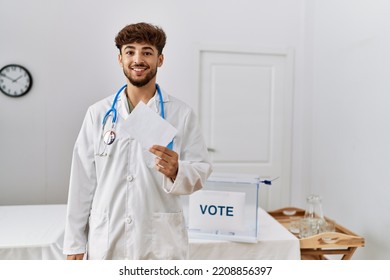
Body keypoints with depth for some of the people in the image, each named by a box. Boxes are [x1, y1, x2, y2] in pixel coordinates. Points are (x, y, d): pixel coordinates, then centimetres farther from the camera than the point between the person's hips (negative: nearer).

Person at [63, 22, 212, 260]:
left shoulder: (182, 113, -2)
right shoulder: (98, 113, 2)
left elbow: (202, 171, -3)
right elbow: (83, 180, 1)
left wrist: (176, 171, -23)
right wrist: (75, 243, 2)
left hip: (161, 243, -1)